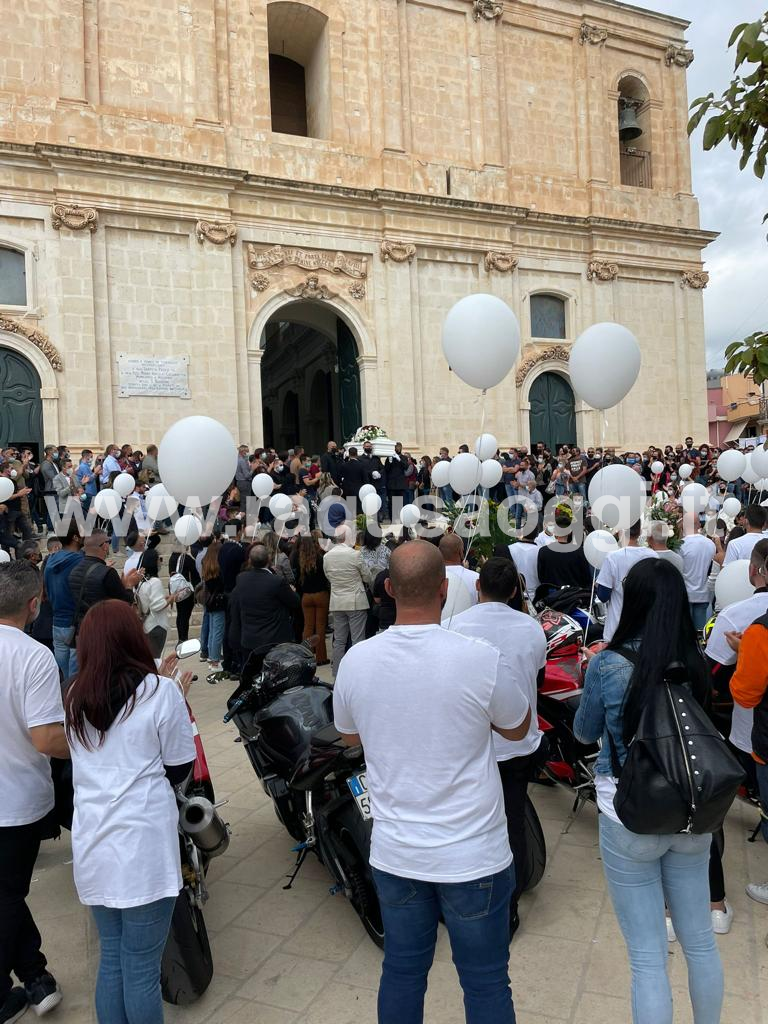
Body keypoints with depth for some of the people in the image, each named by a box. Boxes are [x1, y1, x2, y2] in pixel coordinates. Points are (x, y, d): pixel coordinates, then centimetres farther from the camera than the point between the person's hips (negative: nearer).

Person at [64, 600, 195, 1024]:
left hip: (91, 846, 6)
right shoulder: (160, 691, -12)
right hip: (143, 847, -5)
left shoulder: (75, 697, 4)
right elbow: (179, 769, -5)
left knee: (111, 959, 21)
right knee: (141, 970, 7)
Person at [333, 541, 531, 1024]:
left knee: (402, 974, 21)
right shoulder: (480, 658, -22)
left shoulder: (356, 660, -11)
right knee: (486, 985, 16)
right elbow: (518, 728, -2)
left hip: (394, 853, 3)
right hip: (472, 855, -3)